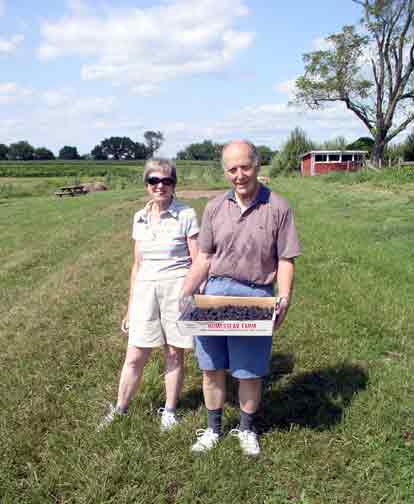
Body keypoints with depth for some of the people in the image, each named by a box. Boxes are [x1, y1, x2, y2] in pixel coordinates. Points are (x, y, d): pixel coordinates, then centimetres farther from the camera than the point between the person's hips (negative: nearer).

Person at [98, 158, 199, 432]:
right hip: (145, 290, 4)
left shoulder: (186, 215, -6)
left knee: (175, 354, 10)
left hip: (178, 288, -3)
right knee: (135, 357, 8)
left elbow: (198, 263, -4)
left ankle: (170, 410, 30)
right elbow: (137, 265, 14)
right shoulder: (140, 218, 8)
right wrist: (130, 308, 15)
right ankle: (119, 409, 29)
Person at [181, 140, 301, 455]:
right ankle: (213, 428, 34)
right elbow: (204, 257, 8)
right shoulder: (215, 208, 5)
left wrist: (284, 299, -15)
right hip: (214, 293, 3)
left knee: (250, 371, 9)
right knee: (212, 368, 12)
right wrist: (187, 293, -1)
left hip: (255, 297, -3)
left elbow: (286, 261, -4)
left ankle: (247, 429, 34)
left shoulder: (278, 208, -4)